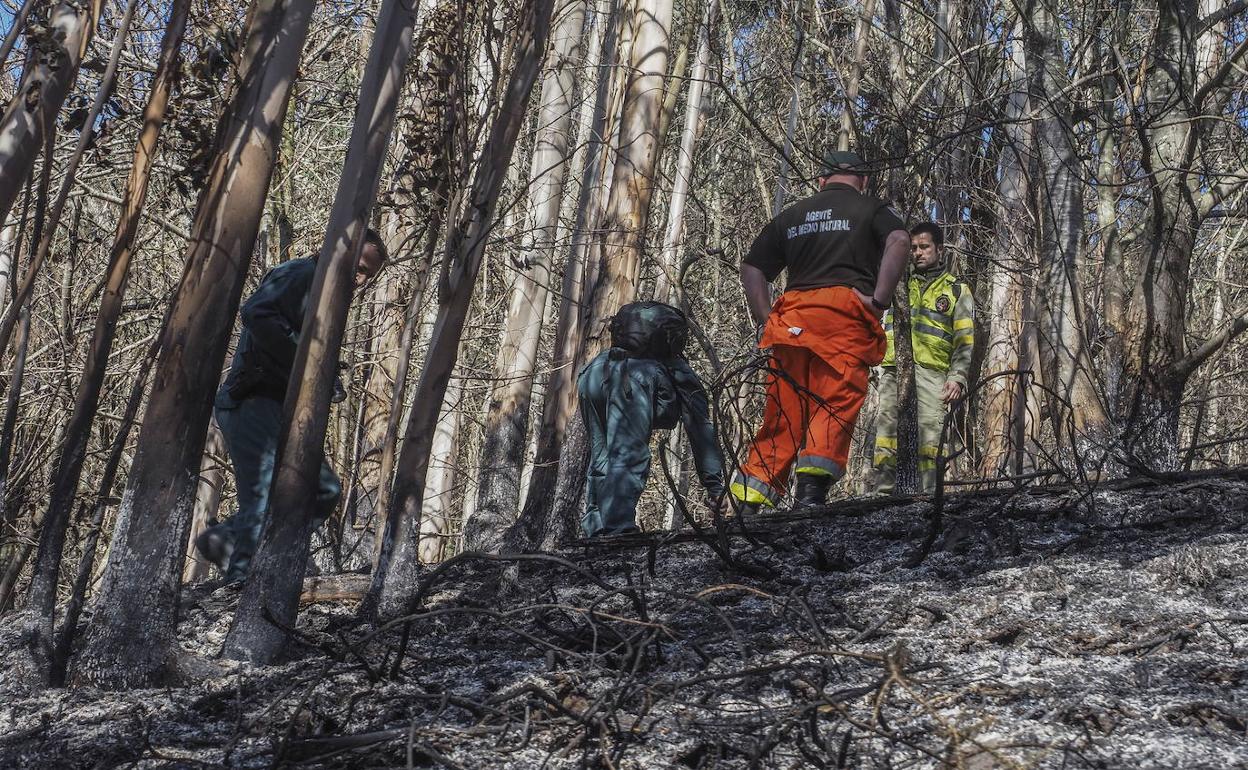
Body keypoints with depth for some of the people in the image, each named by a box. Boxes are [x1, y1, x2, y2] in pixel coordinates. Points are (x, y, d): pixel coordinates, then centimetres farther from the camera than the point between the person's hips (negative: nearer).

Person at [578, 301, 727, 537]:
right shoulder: (682, 375, 30)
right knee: (629, 458, -10)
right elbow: (702, 431, 25)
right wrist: (715, 487, 26)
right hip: (633, 377, -6)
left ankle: (596, 531, 7)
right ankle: (617, 531, -25)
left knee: (601, 457, 14)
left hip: (593, 372, 6)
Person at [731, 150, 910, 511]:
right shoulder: (872, 210, 13)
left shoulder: (791, 215, 25)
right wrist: (879, 300, -9)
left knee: (783, 412, 5)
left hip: (793, 315, 4)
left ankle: (748, 501, -2)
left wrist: (765, 322, 16)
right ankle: (812, 486, -24)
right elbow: (899, 241, -8)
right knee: (838, 401, -7)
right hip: (847, 313, -3)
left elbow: (751, 268, 20)